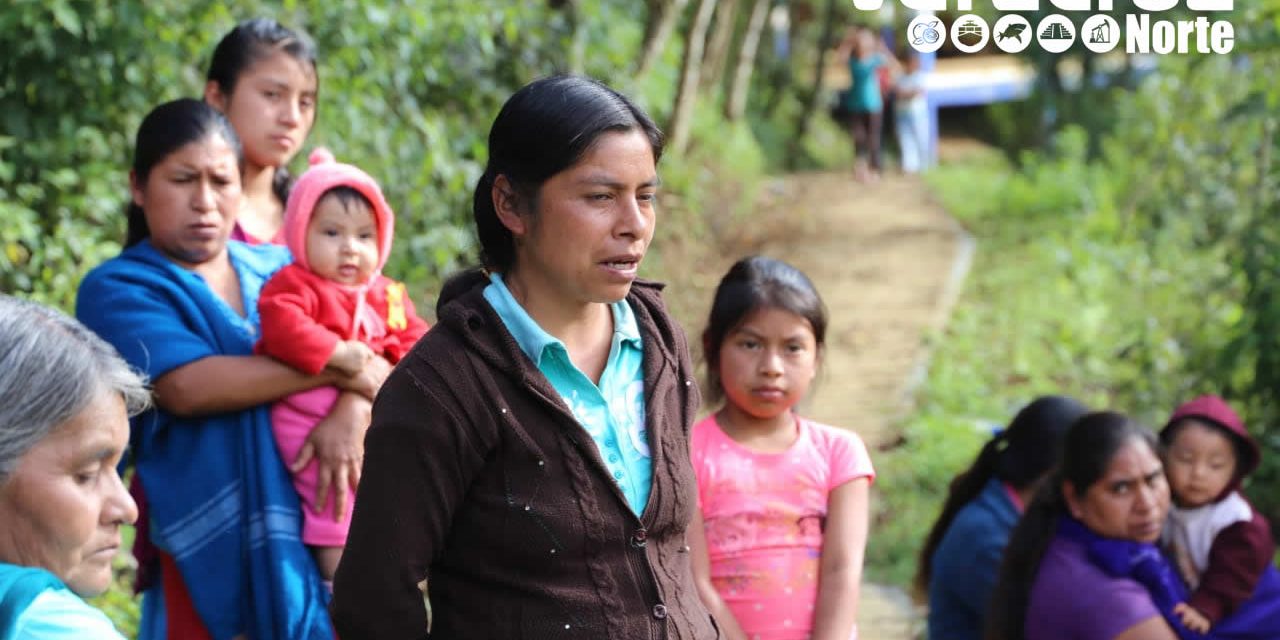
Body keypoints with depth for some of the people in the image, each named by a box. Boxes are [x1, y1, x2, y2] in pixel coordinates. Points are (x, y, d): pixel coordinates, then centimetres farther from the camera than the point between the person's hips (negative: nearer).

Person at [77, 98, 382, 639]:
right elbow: (188, 386, -18)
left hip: (324, 531, 4)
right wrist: (340, 368, -15)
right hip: (212, 555, -4)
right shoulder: (116, 290, -2)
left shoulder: (281, 268, 12)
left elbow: (376, 345, 4)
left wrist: (352, 410, -18)